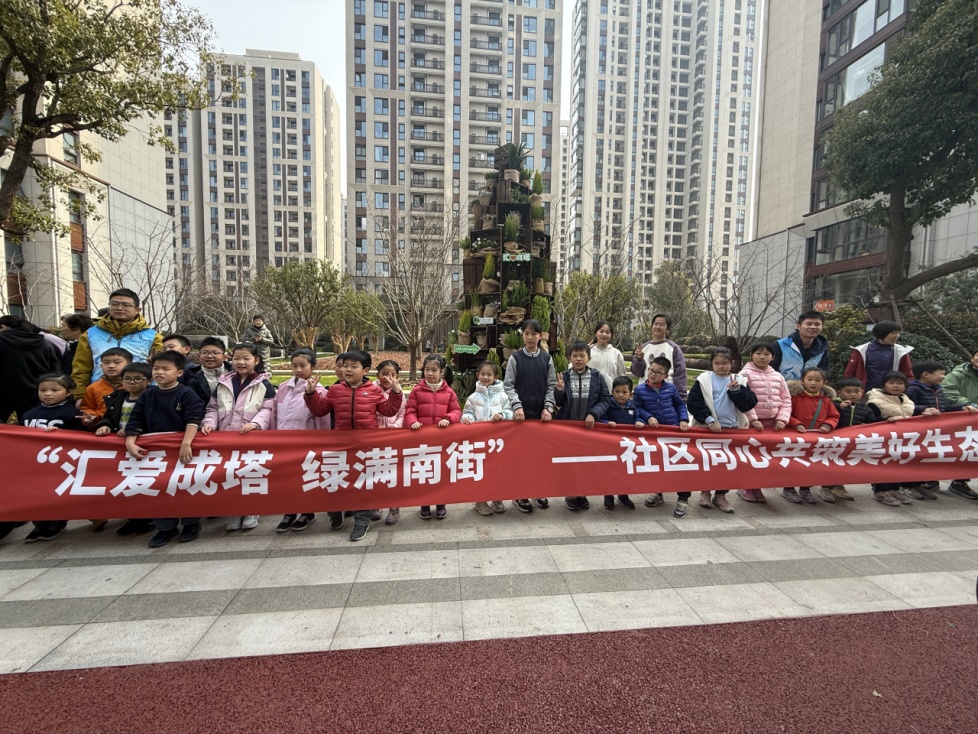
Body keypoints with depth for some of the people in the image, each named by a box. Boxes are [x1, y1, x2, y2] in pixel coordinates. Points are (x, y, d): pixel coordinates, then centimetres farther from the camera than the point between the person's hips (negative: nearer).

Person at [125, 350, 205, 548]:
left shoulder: (186, 394, -11)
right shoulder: (147, 395, 5)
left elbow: (193, 420, -20)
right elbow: (135, 421, 6)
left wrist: (186, 443, -29)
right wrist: (130, 443, -6)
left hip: (182, 448, -5)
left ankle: (191, 524, 21)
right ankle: (165, 527, 25)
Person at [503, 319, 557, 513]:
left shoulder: (547, 358, 6)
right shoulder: (515, 358, 0)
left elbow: (551, 385, 5)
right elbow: (508, 385, -3)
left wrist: (548, 407, -7)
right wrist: (517, 406, -15)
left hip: (542, 413, 2)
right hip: (522, 413, -2)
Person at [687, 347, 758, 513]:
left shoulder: (740, 381, 5)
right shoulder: (704, 380, -3)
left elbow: (748, 405, -2)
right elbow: (693, 403, -9)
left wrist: (736, 390, -16)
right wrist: (709, 420, -15)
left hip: (733, 429, 3)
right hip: (708, 428, -3)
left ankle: (720, 495, 23)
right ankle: (705, 492, 22)